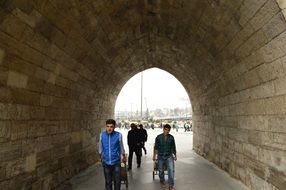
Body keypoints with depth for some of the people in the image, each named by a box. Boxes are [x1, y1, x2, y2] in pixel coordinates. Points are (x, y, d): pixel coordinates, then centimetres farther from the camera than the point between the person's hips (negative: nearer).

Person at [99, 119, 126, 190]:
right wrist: (100, 157, 20)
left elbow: (121, 147, 2)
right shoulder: (102, 135, -8)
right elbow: (100, 147, 8)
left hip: (116, 162, -1)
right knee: (108, 181, 13)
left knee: (117, 181, 9)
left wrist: (124, 157, 15)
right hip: (106, 162, 1)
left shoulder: (118, 135, -14)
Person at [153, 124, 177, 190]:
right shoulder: (158, 137, -6)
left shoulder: (171, 137, -3)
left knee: (171, 169, -16)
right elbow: (156, 147, 2)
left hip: (169, 156, 0)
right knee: (161, 170, 13)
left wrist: (175, 155, 12)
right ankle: (162, 180, 42)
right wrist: (154, 155, 4)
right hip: (160, 156, 0)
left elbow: (173, 147, 8)